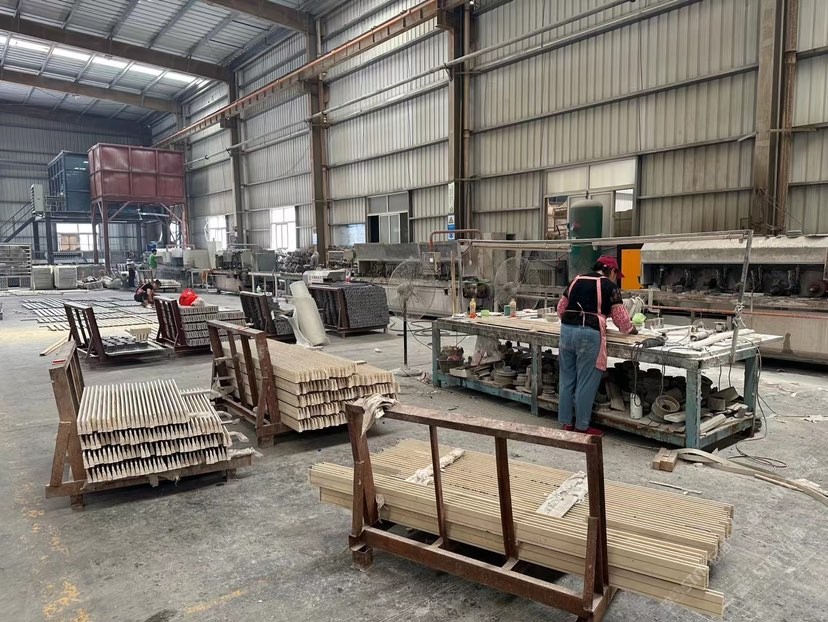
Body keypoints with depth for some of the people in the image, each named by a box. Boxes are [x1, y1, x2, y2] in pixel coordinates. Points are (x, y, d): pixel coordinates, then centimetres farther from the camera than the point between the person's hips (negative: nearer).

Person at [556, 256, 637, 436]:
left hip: (566, 330, 6)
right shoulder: (609, 286, 2)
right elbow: (620, 316, 6)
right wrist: (630, 329, 24)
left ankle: (567, 423, 22)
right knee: (586, 383, 3)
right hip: (589, 334, -6)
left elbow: (560, 308, 21)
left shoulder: (576, 280, 18)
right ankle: (582, 427, 12)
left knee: (567, 380, 13)